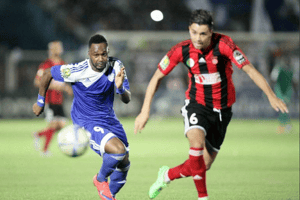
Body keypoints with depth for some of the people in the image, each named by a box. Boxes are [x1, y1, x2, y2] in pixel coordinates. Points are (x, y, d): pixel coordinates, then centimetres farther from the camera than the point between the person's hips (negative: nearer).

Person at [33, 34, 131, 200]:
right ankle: (100, 179, 3)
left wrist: (120, 88, -34)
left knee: (124, 163, 12)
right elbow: (47, 73, -8)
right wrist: (40, 102, 4)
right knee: (118, 149, -28)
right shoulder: (77, 71, -25)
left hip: (109, 118, 6)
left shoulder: (116, 67, -13)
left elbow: (127, 100, -10)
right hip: (87, 123, -6)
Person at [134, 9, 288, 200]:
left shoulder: (223, 44, -20)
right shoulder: (182, 50, -13)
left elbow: (249, 69, -22)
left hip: (222, 110, 1)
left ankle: (167, 175, 32)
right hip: (197, 105, -1)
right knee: (197, 143, -31)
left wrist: (271, 96, -32)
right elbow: (157, 77, -2)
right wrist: (145, 111, -6)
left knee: (204, 165, 4)